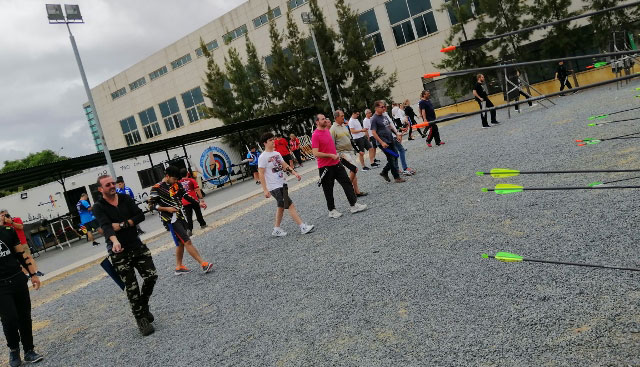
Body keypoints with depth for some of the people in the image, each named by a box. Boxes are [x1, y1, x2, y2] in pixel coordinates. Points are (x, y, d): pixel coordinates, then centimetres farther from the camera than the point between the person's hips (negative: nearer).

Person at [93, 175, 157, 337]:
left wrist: (122, 225, -15)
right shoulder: (99, 207, -6)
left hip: (136, 244, 4)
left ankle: (143, 306, 25)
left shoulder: (125, 198, 5)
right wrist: (115, 241, -42)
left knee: (151, 276, -2)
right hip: (118, 251, -3)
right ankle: (141, 320, 11)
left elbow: (140, 215, -4)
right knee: (131, 287, -2)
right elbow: (106, 226, -24)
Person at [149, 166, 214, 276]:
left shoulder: (176, 185, 9)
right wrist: (167, 209, -20)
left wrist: (198, 204, 9)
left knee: (181, 243, 14)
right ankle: (204, 264, -14)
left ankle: (179, 267, 27)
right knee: (187, 241, -12)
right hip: (171, 220, -8)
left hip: (180, 217, 8)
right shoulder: (156, 188, -10)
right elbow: (152, 204, -9)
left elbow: (185, 195, 15)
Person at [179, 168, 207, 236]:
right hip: (194, 200, -1)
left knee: (188, 216, 3)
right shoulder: (192, 180, -3)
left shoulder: (179, 183, 4)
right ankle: (203, 224, 29)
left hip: (185, 203, 1)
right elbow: (197, 190, -9)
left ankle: (189, 229, -9)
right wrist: (201, 199, -7)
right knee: (198, 213, 17)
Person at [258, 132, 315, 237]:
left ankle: (276, 230, 26)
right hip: (274, 187, -8)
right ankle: (303, 227, -8)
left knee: (281, 206, 14)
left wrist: (294, 172, -1)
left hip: (282, 184, 8)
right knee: (290, 205, -10)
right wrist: (265, 190, -17)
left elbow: (285, 165, 15)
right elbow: (261, 174, -13)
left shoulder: (276, 153, 11)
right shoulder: (263, 157, -12)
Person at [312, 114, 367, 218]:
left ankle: (354, 205, 10)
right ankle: (332, 210, 16)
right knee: (328, 190, 4)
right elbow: (316, 153, -21)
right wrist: (331, 155, -22)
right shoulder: (315, 135, -15)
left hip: (336, 163, 8)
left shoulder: (327, 130, 9)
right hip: (325, 167, -8)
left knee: (347, 183, 5)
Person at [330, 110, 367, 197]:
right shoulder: (333, 129, -12)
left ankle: (357, 191, 13)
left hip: (350, 151, 8)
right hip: (342, 153, -8)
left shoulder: (344, 126, 12)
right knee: (354, 169, -17)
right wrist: (337, 155, -18)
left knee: (352, 171, 8)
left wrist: (353, 148, 21)